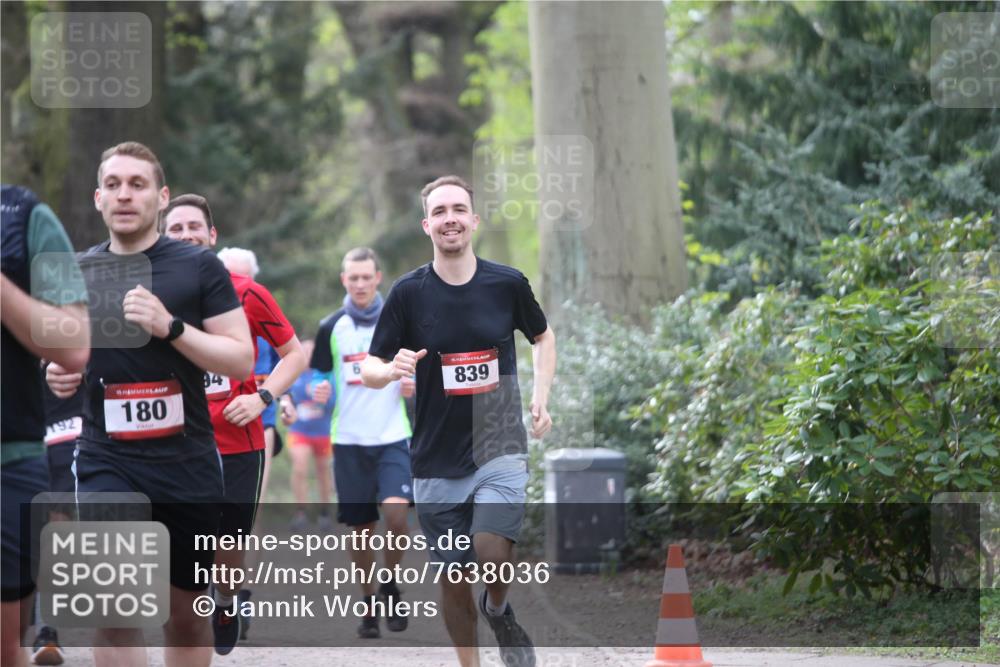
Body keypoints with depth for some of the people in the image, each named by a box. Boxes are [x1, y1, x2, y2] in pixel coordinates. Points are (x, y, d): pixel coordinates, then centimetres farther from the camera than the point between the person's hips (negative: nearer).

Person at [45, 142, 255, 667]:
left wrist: (170, 327, -18)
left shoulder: (199, 267, 1)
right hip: (107, 463, 0)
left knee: (187, 612, 10)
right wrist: (57, 374, -1)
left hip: (188, 464, 0)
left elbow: (241, 359, -4)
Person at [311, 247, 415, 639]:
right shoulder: (331, 328, 4)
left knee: (396, 511, -20)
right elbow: (318, 377, 12)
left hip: (392, 437, -1)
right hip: (349, 440, 1)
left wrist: (412, 386, -9)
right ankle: (369, 606, 16)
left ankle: (391, 588, 2)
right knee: (360, 527, 2)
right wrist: (319, 392, -10)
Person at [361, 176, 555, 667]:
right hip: (437, 459, 1)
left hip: (501, 448, -1)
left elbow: (543, 337, 18)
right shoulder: (409, 292, -4)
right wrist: (392, 370, -23)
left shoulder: (507, 284, -2)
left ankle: (498, 610, 12)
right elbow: (369, 369, -1)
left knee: (492, 556, -21)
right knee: (454, 577, 6)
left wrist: (541, 397, 4)